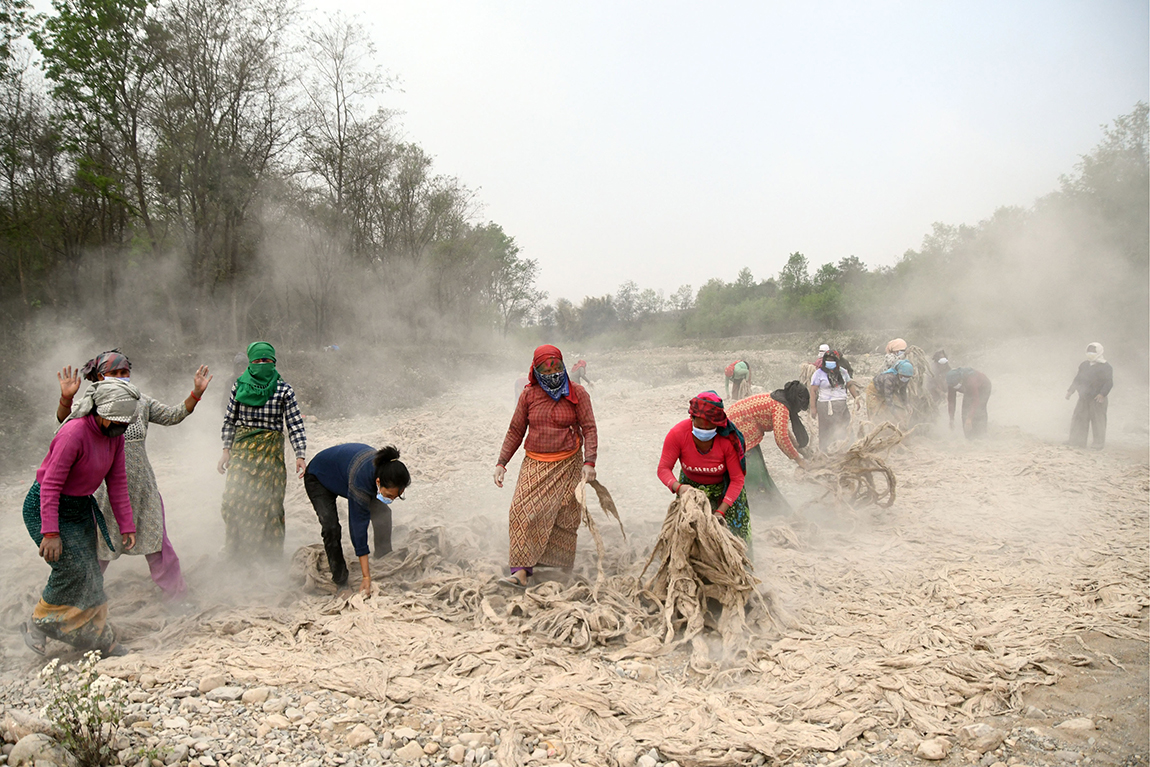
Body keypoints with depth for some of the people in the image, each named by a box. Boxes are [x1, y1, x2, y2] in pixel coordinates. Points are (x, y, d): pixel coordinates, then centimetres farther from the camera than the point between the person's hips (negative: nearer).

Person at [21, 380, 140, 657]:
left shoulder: (115, 435, -5)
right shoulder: (74, 434, -28)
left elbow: (117, 481, 2)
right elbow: (50, 484, -26)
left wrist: (126, 525, 1)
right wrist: (50, 533, -28)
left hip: (81, 508, 7)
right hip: (45, 507, -7)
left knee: (90, 574, 8)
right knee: (72, 569, -13)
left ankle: (97, 639, 19)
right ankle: (37, 626, 11)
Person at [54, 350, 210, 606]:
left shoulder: (141, 402, 6)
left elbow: (173, 415, 8)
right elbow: (65, 420, -20)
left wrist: (196, 393, -5)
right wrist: (67, 398, -40)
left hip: (141, 486, 2)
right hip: (105, 488, -2)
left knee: (157, 543, 6)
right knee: (97, 546, 10)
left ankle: (176, 596, 18)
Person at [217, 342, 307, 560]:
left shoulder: (284, 390, -2)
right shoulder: (239, 386, 5)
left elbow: (295, 425, -4)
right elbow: (230, 420, 12)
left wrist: (300, 456, -10)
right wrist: (226, 450, 7)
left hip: (271, 451, -2)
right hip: (242, 448, 2)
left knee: (268, 501, -1)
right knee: (235, 499, -4)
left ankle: (269, 553, 14)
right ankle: (237, 552, 15)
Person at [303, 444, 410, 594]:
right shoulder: (359, 485, -45)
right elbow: (359, 527, -40)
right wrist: (366, 577, -38)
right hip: (319, 477, -6)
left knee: (382, 513, -12)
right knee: (331, 527, -23)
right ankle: (340, 582, -9)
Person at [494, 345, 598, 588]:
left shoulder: (577, 394, 0)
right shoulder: (529, 395, 4)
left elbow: (589, 429, -2)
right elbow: (516, 431, 10)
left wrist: (589, 462, -14)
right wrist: (501, 462, 5)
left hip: (568, 465, -1)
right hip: (535, 464, 1)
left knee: (563, 518, 0)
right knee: (524, 511, -13)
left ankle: (560, 567, 14)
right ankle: (522, 570, -12)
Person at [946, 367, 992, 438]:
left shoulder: (971, 381, -44)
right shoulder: (951, 383, -27)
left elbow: (975, 401, -41)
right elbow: (951, 401, -18)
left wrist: (969, 419, -45)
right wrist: (951, 419, -19)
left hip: (983, 387, -5)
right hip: (969, 390, 5)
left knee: (978, 410, -21)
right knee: (965, 410, -9)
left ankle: (981, 435, -17)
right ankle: (969, 436, -3)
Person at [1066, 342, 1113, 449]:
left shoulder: (1105, 367, -5)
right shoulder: (1084, 365, 15)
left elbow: (1109, 382, -12)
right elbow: (1077, 379, 23)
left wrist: (1102, 394, -24)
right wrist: (1070, 391, 18)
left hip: (1097, 399, -6)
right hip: (1083, 397, 6)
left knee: (1098, 420, -3)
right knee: (1079, 419, 5)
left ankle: (1099, 443, 4)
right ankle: (1077, 441, 10)